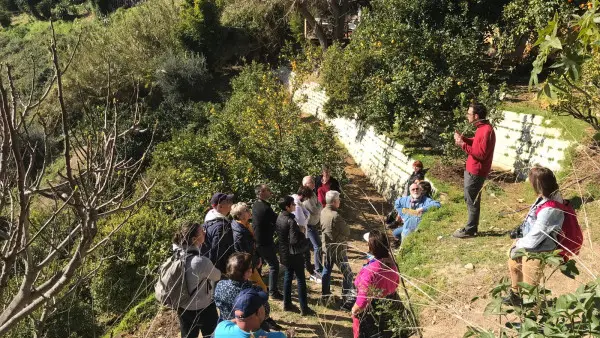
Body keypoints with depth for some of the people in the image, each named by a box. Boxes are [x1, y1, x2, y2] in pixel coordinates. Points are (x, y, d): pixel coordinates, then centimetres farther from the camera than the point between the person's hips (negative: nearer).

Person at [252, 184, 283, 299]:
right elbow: (277, 221, -16)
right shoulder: (266, 208, -25)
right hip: (265, 242, -9)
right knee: (274, 265, 2)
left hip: (256, 240, 9)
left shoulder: (255, 205, 3)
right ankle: (273, 292, 7)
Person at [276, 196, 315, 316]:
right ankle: (304, 308, 11)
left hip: (284, 252, 8)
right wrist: (303, 234, -11)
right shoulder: (291, 221, -26)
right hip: (294, 253, -8)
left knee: (288, 276, 19)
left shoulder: (279, 218, 1)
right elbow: (294, 241, -29)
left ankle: (287, 304, 28)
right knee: (300, 279, 3)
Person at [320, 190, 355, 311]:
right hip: (338, 248, -8)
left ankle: (325, 292, 38)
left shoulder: (323, 212, -3)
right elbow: (347, 232, -19)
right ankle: (348, 300, 3)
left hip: (326, 246, 8)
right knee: (347, 274, 2)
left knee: (327, 270, 24)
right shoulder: (335, 216, -28)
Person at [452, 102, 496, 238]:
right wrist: (463, 138, 5)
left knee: (472, 201, 1)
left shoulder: (486, 131, -23)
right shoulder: (482, 128, 9)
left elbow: (481, 154, -24)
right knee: (470, 200, 18)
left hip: (476, 172, -10)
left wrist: (463, 145, -23)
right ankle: (471, 227, 29)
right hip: (472, 170, 10)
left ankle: (470, 230, 12)